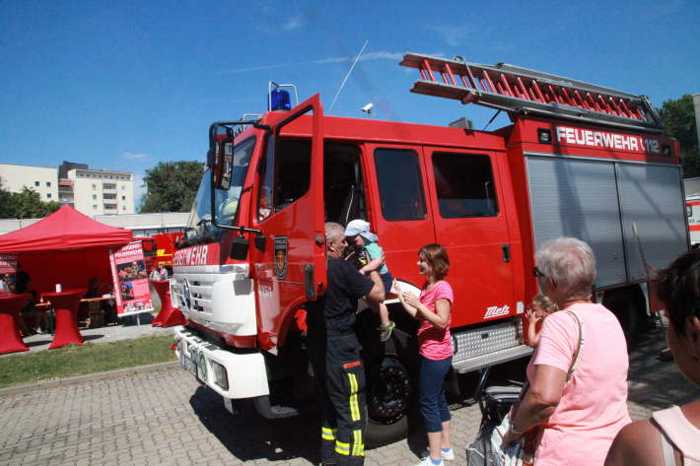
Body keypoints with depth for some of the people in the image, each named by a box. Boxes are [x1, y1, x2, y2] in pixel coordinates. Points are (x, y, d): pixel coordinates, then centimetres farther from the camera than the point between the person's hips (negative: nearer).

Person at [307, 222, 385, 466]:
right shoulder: (341, 268, -20)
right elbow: (378, 294, -13)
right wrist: (374, 270, 2)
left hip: (318, 350, 9)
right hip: (341, 353, -9)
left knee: (330, 407, 23)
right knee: (352, 414, 2)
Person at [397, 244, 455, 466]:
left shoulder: (442, 288, -18)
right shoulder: (427, 286, 8)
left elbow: (442, 322, -23)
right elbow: (421, 317, 9)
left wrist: (417, 303, -25)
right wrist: (402, 298, 3)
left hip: (435, 355, -9)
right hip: (431, 353, 9)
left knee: (428, 402, -2)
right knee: (438, 399, 17)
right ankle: (445, 448, 31)